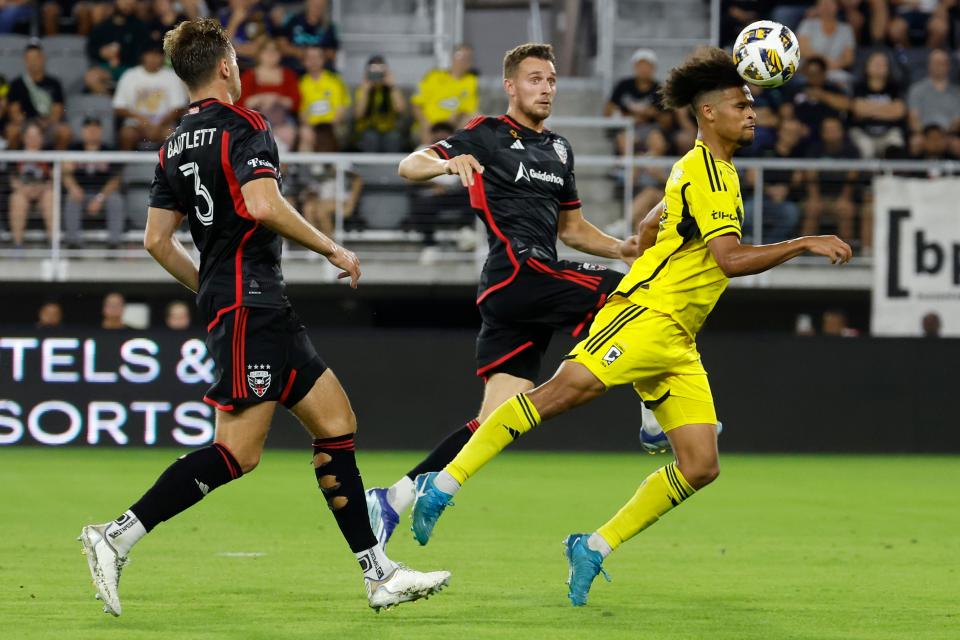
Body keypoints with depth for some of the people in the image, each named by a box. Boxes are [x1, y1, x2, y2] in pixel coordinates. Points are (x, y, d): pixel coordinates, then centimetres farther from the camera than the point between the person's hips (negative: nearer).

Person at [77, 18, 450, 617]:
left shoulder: (176, 145, 15)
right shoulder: (244, 125, -9)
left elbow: (157, 239, 15)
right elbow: (263, 205, -23)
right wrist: (333, 249, -12)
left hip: (265, 309, 10)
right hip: (250, 303, -10)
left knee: (336, 420, 8)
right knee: (238, 450, -13)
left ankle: (379, 573, 6)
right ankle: (118, 537, -14)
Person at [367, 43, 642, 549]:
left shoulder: (558, 150, 23)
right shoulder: (488, 135, 1)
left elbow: (571, 228, 29)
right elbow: (409, 166, -6)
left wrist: (621, 248, 12)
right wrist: (449, 162, -28)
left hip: (543, 277, 8)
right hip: (517, 273, -8)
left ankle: (393, 498, 3)